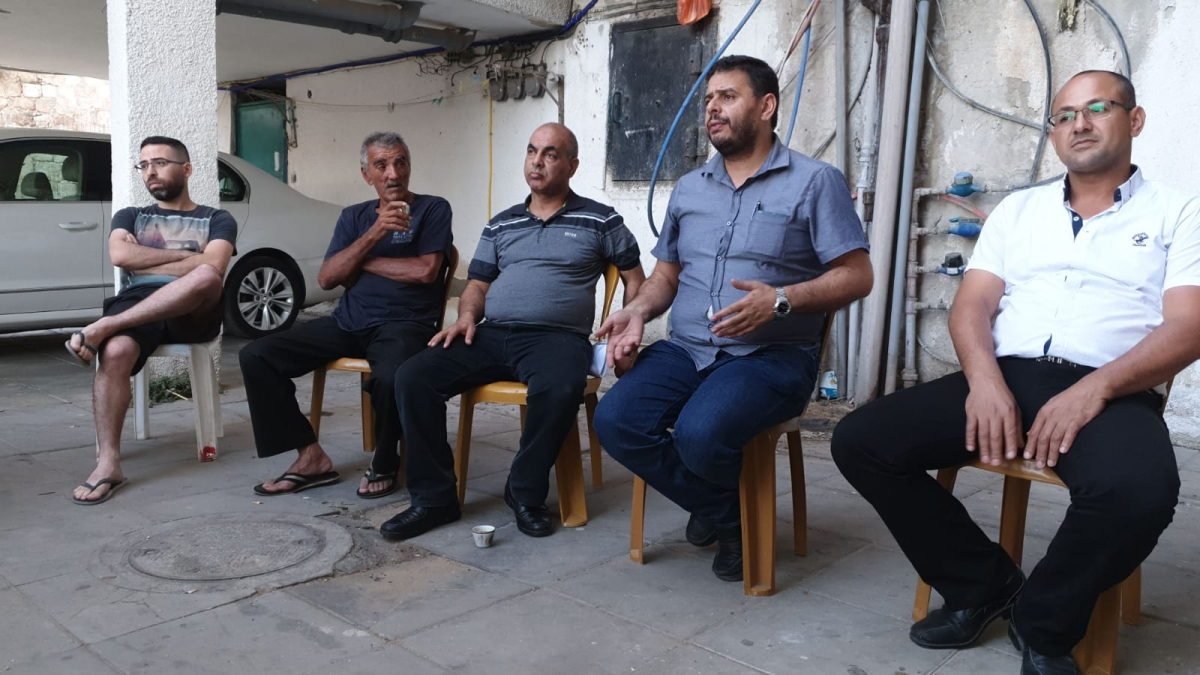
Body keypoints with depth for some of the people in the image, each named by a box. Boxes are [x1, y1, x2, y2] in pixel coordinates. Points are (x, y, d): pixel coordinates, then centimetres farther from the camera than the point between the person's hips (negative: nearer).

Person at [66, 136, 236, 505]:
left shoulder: (216, 219, 18)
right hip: (136, 308, 2)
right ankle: (108, 463, -32)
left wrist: (143, 261, 2)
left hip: (193, 313, -1)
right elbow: (119, 256, 4)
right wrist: (184, 254, 3)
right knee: (115, 352, -35)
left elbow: (213, 267, -4)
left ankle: (101, 327, -32)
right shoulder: (129, 216, 27)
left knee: (205, 277, -38)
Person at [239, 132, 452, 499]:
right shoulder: (354, 216, 18)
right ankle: (311, 457, -4)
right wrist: (374, 235, -9)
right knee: (255, 356, -10)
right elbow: (326, 278, 4)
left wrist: (360, 261, 1)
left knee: (391, 377, -39)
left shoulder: (433, 208, 6)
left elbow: (425, 270, -11)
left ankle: (384, 465, -8)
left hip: (403, 324, -5)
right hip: (348, 322, 5)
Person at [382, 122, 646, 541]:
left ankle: (526, 493, -16)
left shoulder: (601, 221, 9)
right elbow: (477, 285, 22)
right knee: (413, 377, -18)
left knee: (559, 390, -40)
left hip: (557, 337, -4)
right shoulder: (500, 225, 20)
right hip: (492, 335, 4)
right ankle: (434, 497, -8)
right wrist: (467, 316, 1)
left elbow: (636, 281, 13)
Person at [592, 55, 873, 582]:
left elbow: (856, 276, -4)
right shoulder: (689, 188, 20)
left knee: (699, 433, -33)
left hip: (770, 354, -5)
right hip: (685, 349, 6)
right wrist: (639, 311, 0)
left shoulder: (814, 181, 2)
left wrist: (780, 299, -20)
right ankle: (729, 515, 1)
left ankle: (721, 509, 5)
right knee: (614, 420, -21)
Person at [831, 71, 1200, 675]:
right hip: (1004, 378, 4)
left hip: (1109, 390, -3)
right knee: (860, 441, -16)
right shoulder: (1018, 209, 20)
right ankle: (984, 584, 3)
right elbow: (971, 306, 9)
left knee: (1138, 488, -38)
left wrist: (1096, 388, -21)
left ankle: (1043, 624, -6)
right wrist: (984, 379, -13)